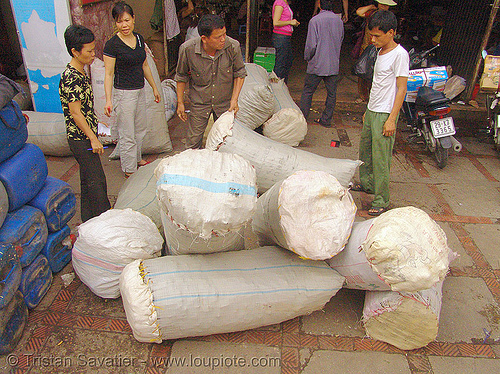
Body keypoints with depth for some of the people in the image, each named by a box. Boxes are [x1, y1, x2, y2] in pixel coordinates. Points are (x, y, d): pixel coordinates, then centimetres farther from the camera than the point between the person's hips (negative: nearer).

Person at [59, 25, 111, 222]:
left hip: (84, 136, 10)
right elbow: (75, 113, -21)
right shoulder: (71, 78, -21)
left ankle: (89, 221, 30)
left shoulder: (80, 73, 10)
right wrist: (93, 138, -18)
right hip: (81, 138, -10)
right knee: (97, 181, -3)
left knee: (88, 180, 17)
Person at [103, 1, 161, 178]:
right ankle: (129, 170, 19)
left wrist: (154, 87, 18)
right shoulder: (112, 44, -15)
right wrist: (108, 100, -23)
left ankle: (137, 158, 43)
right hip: (124, 93, -7)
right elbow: (108, 74, -14)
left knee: (140, 128, 21)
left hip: (140, 91, 7)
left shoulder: (139, 39, 5)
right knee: (127, 135, 2)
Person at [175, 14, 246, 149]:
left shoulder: (233, 46, -21)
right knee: (193, 141, 6)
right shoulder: (187, 49, -21)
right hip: (199, 102, -1)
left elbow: (240, 73, -4)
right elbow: (181, 76, -4)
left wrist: (234, 99, -11)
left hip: (225, 102, 1)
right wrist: (180, 103, -1)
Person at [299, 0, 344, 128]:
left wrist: (307, 58, 4)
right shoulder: (339, 20, 3)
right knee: (331, 93, 11)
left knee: (307, 92, 7)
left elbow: (311, 45, -13)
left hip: (317, 64, -4)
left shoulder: (315, 20, -12)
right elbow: (340, 42, 14)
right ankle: (326, 119, 16)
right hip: (334, 65, 4)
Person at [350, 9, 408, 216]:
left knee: (381, 159, -6)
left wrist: (392, 119, -19)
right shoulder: (381, 52, 12)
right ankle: (366, 183, 38)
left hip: (385, 114, -9)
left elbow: (401, 88, -15)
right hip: (372, 111, 9)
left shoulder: (399, 54, -14)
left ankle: (381, 200, 3)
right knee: (365, 150, 19)